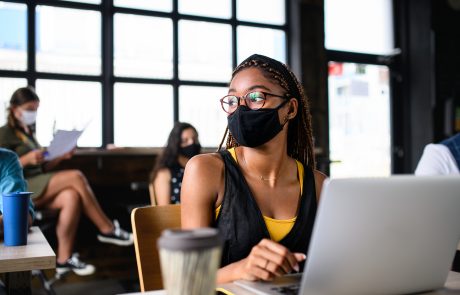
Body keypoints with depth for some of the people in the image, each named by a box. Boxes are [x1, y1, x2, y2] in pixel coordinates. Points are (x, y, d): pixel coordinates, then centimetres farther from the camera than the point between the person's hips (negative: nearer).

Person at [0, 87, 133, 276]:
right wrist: (26, 159, -21)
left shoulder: (28, 133, 21)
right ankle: (107, 229, -16)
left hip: (38, 189, 7)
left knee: (71, 197, -25)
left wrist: (60, 157, 3)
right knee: (75, 177, -24)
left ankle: (64, 258, -23)